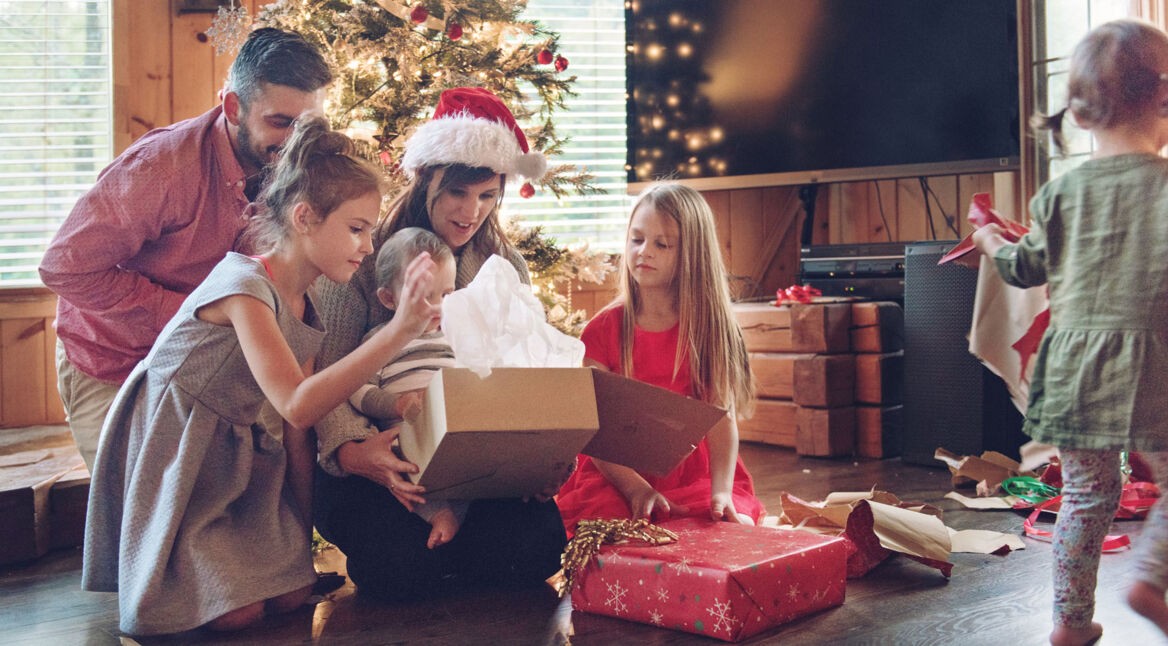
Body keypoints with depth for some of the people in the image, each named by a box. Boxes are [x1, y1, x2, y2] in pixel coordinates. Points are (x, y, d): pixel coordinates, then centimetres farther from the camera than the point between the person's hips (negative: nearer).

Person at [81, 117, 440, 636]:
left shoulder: (304, 308, 4)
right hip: (169, 451, -8)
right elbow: (298, 405, -35)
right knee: (236, 612, -13)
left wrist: (305, 535, 6)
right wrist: (397, 333, -40)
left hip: (231, 452, 8)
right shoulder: (244, 284, -24)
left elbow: (298, 436, 6)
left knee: (291, 592, -2)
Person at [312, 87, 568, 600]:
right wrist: (351, 450, -30)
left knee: (537, 542, -25)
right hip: (373, 469, -2)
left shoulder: (507, 268, 9)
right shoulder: (363, 257, -3)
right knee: (399, 560, -31)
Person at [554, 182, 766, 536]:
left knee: (736, 525, -26)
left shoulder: (709, 328, 3)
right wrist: (635, 489, -21)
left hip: (695, 477, 1)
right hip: (617, 478, 0)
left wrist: (721, 492, -22)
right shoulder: (604, 329, 1)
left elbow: (723, 417, -6)